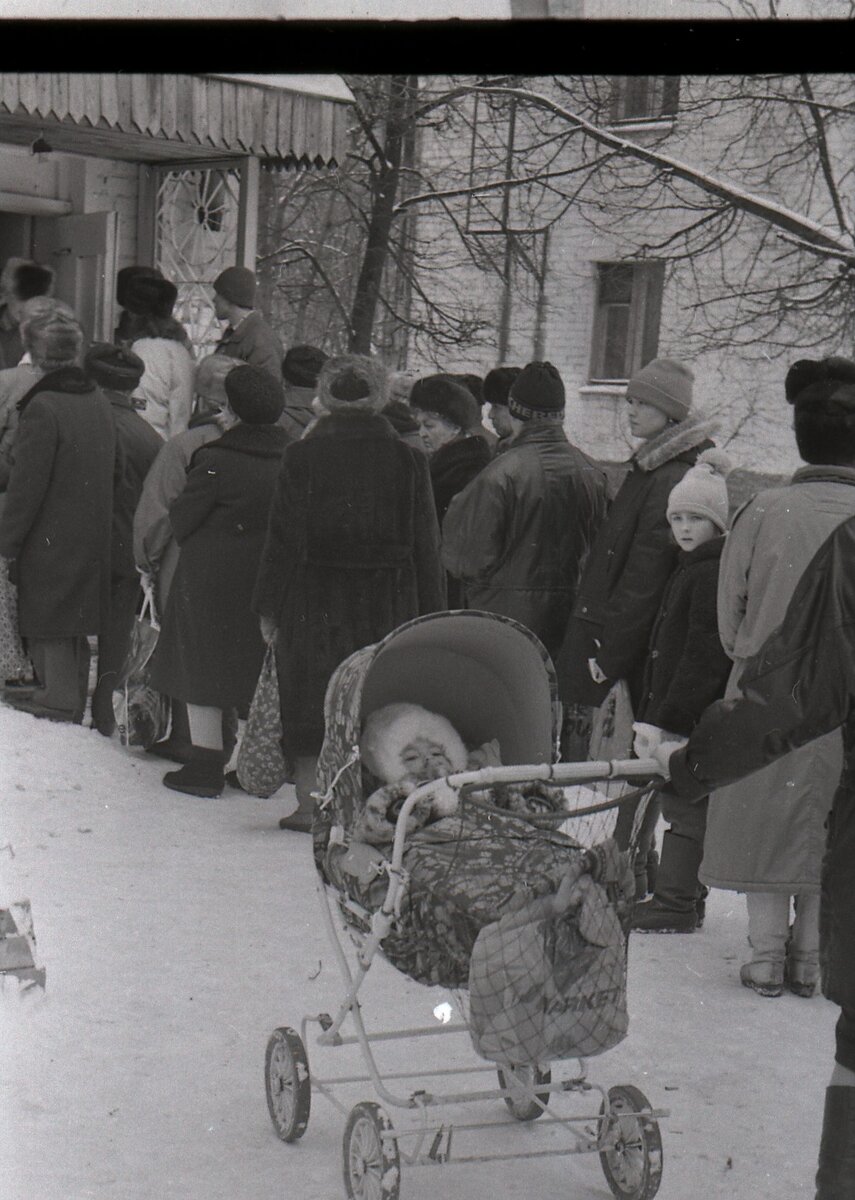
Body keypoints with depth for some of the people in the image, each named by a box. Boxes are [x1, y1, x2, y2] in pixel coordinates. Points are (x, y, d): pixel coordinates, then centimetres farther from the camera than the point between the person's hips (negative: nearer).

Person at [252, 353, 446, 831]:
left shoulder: (302, 456, -6)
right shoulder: (409, 460, -1)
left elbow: (284, 538, -5)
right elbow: (427, 545, 1)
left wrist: (270, 607, 1)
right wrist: (429, 615, 7)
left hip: (314, 601, -1)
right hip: (388, 605, 2)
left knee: (313, 702, 7)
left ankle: (312, 804, 11)